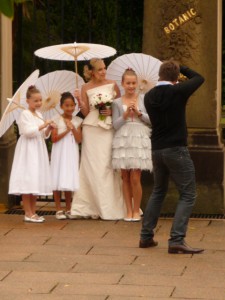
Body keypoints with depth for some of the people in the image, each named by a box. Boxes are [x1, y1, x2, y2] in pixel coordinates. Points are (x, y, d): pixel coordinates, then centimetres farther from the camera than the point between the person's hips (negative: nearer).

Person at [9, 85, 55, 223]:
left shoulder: (39, 115, 15)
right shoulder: (25, 114, -8)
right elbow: (28, 131, -18)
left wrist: (49, 129, -1)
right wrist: (42, 126, -21)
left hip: (38, 150, 8)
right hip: (28, 150, -8)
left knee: (37, 181, 8)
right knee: (27, 182, -9)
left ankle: (33, 212, 12)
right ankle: (28, 214, -9)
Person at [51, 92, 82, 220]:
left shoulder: (77, 121, 4)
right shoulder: (57, 120, -3)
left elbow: (79, 140, -3)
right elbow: (54, 138, -10)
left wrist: (73, 128, -15)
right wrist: (66, 130, -17)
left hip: (72, 153, 2)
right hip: (59, 152, -2)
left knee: (69, 181, 6)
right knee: (58, 180, -3)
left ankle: (68, 209, 15)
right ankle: (59, 210, 2)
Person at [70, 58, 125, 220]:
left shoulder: (112, 85, 3)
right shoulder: (86, 88, 2)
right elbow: (86, 112, 1)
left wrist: (112, 111, -9)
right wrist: (80, 100, -15)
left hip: (108, 129, 0)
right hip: (91, 130, 0)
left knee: (107, 167, -1)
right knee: (92, 167, 0)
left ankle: (110, 208, 6)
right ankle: (92, 207, 5)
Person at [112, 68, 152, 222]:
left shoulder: (143, 100, 6)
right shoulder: (117, 103, 7)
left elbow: (152, 120, 4)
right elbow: (115, 125, 3)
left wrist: (139, 113, -9)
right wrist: (125, 114, -11)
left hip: (139, 140, -1)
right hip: (123, 140, 1)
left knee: (135, 177, -7)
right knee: (125, 177, 3)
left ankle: (136, 210, 4)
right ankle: (129, 210, 10)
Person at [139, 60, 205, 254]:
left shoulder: (149, 97, 3)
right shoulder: (178, 92, -12)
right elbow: (199, 78, 3)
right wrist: (182, 68, 17)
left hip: (157, 149, 6)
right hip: (176, 150, -6)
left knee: (158, 192, 23)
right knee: (188, 195, -2)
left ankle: (146, 236, 24)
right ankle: (177, 240, -15)